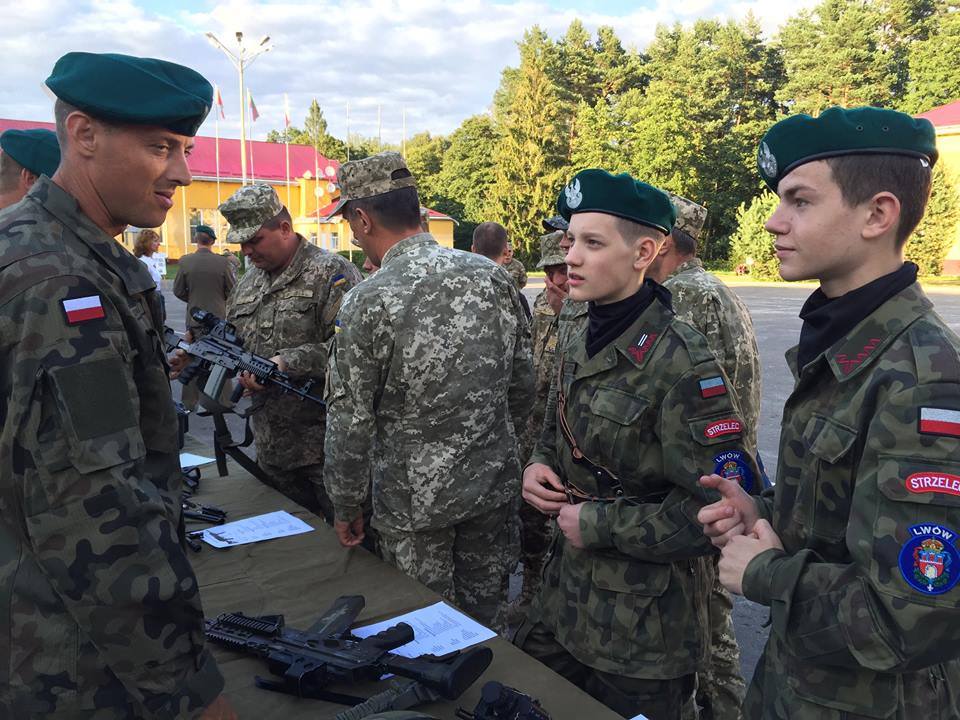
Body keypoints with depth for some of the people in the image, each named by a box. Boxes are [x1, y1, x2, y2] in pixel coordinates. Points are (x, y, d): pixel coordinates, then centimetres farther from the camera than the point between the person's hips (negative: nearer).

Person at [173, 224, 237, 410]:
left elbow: (178, 291, -1)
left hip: (194, 318, 1)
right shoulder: (223, 262, -13)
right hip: (219, 317, -1)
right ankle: (223, 400, 15)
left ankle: (190, 402, 17)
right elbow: (232, 290, -5)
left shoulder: (185, 261, -8)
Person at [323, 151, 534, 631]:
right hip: (495, 486, 5)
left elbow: (350, 423, -12)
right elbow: (523, 384, 4)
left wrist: (345, 508, 1)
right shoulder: (491, 276, -5)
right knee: (486, 616, 21)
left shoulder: (367, 304, -18)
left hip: (416, 500, -4)